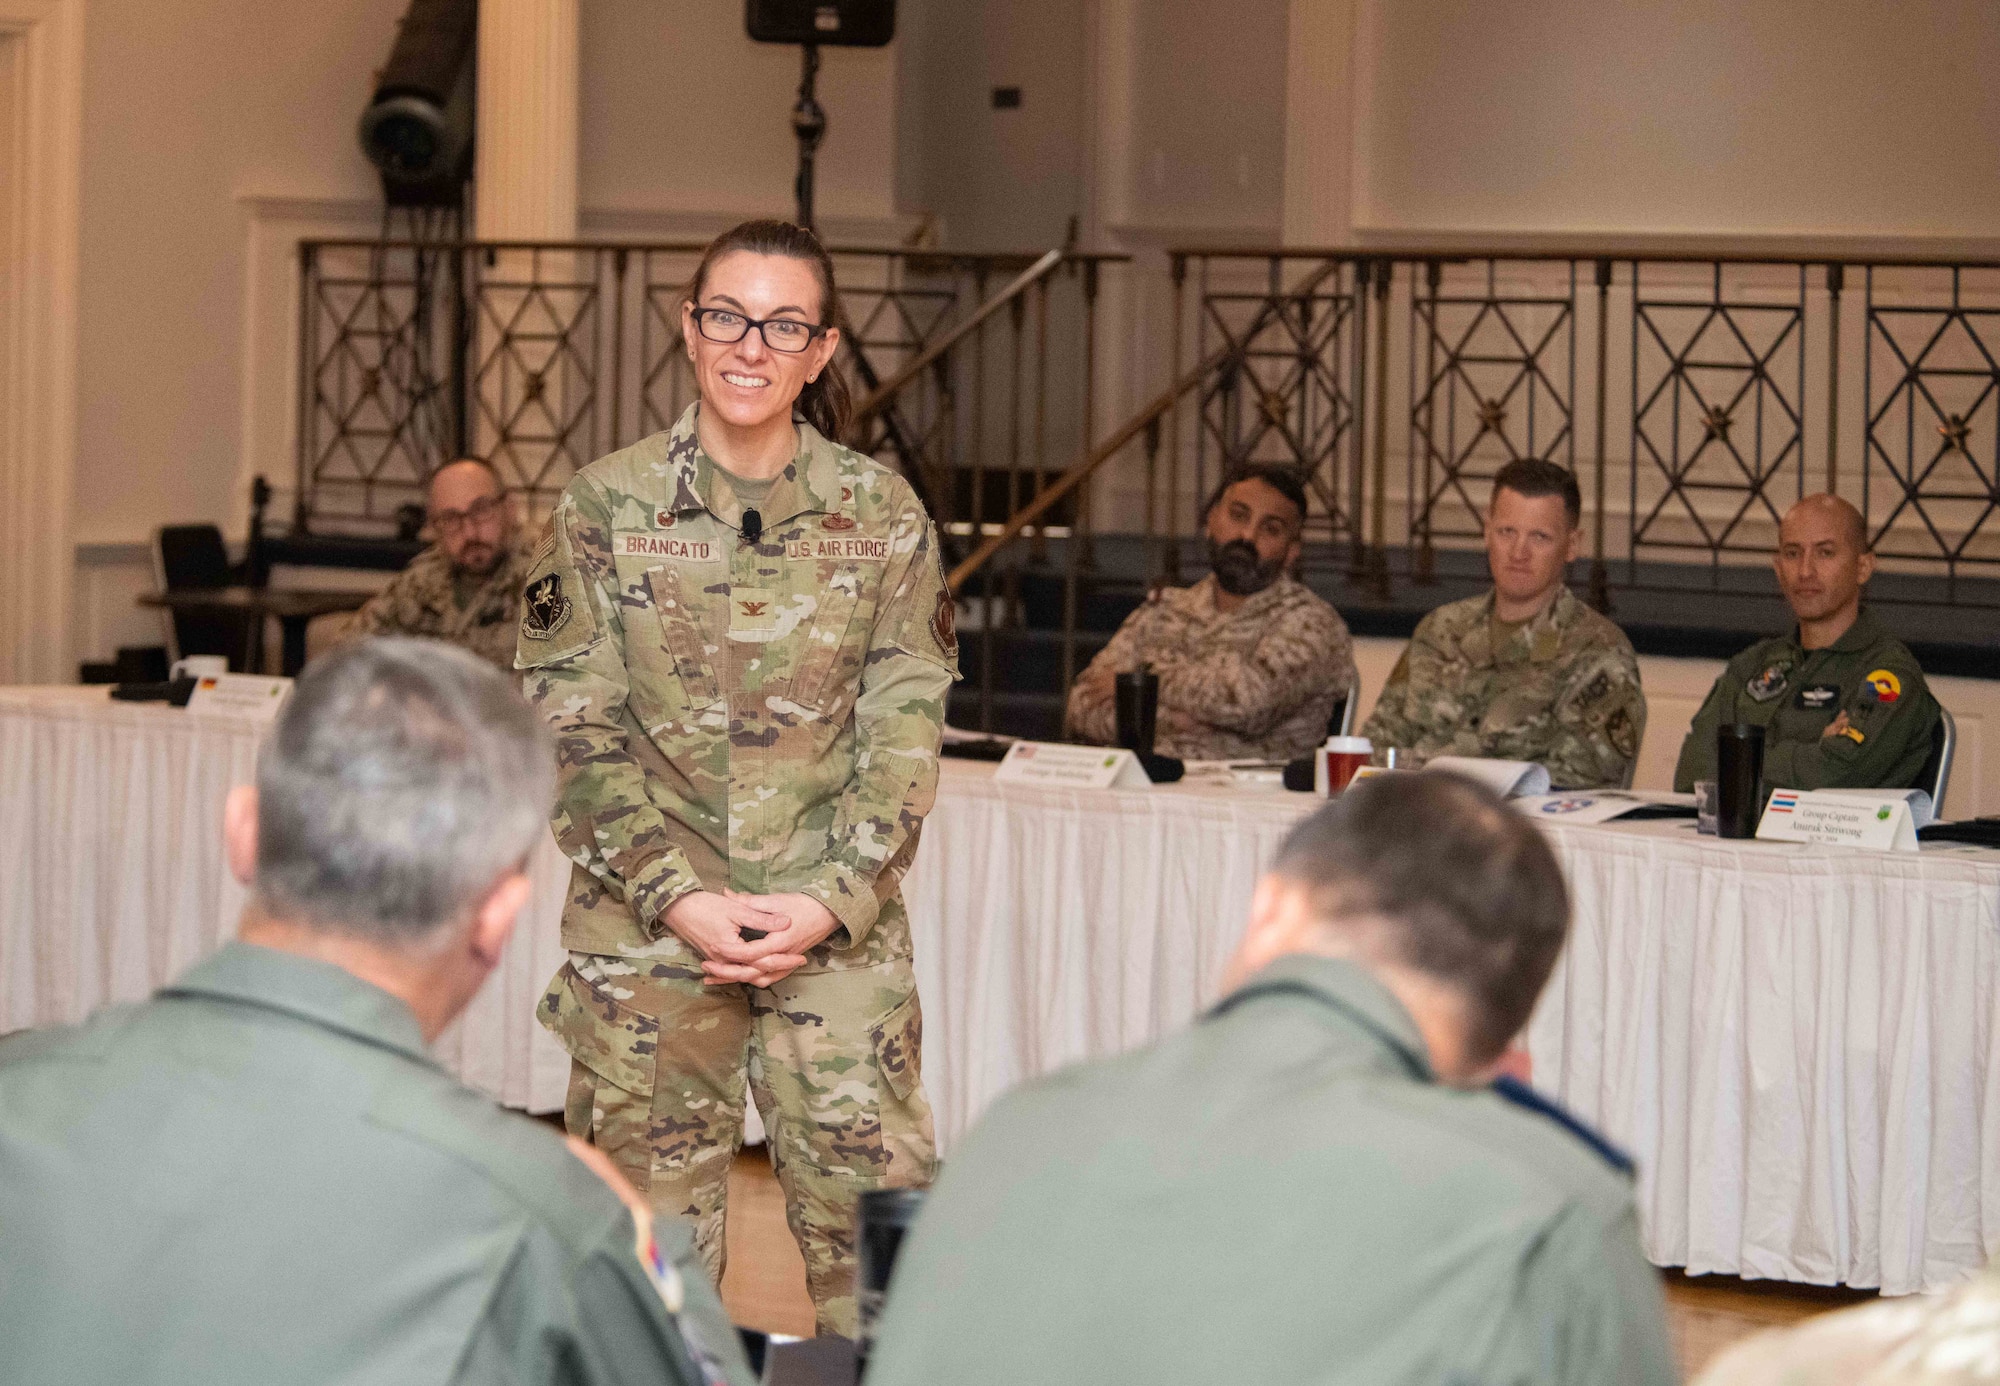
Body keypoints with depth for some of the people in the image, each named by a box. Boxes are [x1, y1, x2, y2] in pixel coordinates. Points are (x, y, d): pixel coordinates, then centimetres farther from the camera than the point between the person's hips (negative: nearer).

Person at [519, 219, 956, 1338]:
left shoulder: (883, 514, 3)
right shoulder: (608, 507, 0)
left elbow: (907, 730, 2)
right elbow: (574, 729, -2)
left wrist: (833, 900, -10)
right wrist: (678, 899, -11)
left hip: (840, 927, 0)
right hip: (646, 922, 0)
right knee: (653, 1218, 4)